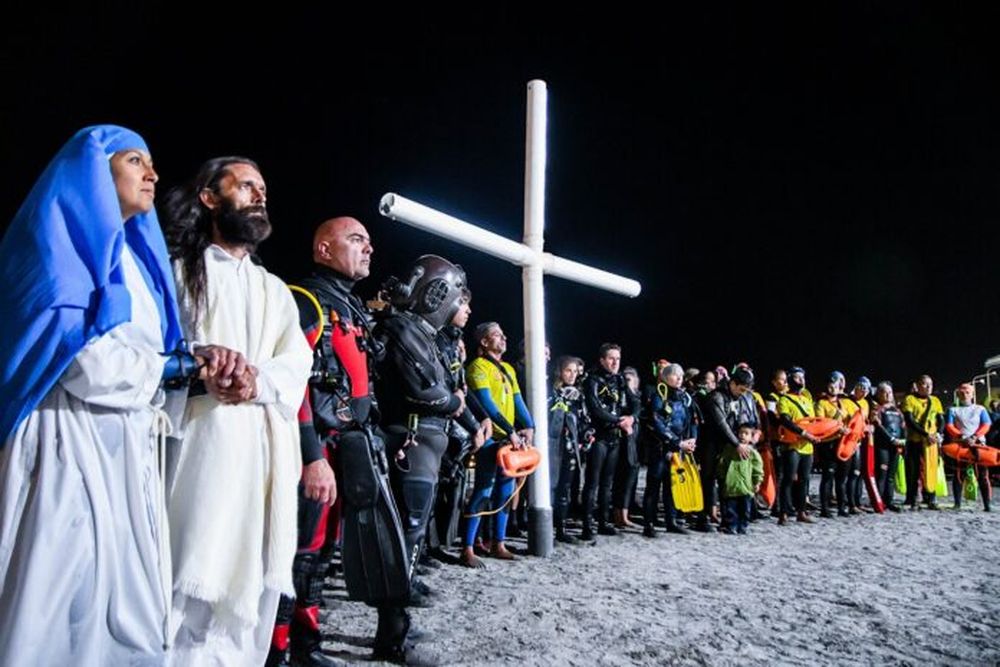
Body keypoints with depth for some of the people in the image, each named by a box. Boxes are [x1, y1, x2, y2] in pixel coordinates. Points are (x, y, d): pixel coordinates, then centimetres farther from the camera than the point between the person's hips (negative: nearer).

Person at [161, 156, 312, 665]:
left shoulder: (276, 290, 23)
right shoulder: (178, 270, 11)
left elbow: (297, 365, 9)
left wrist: (259, 381, -11)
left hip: (266, 448, 4)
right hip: (200, 443, -4)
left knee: (252, 588, 4)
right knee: (193, 588, -8)